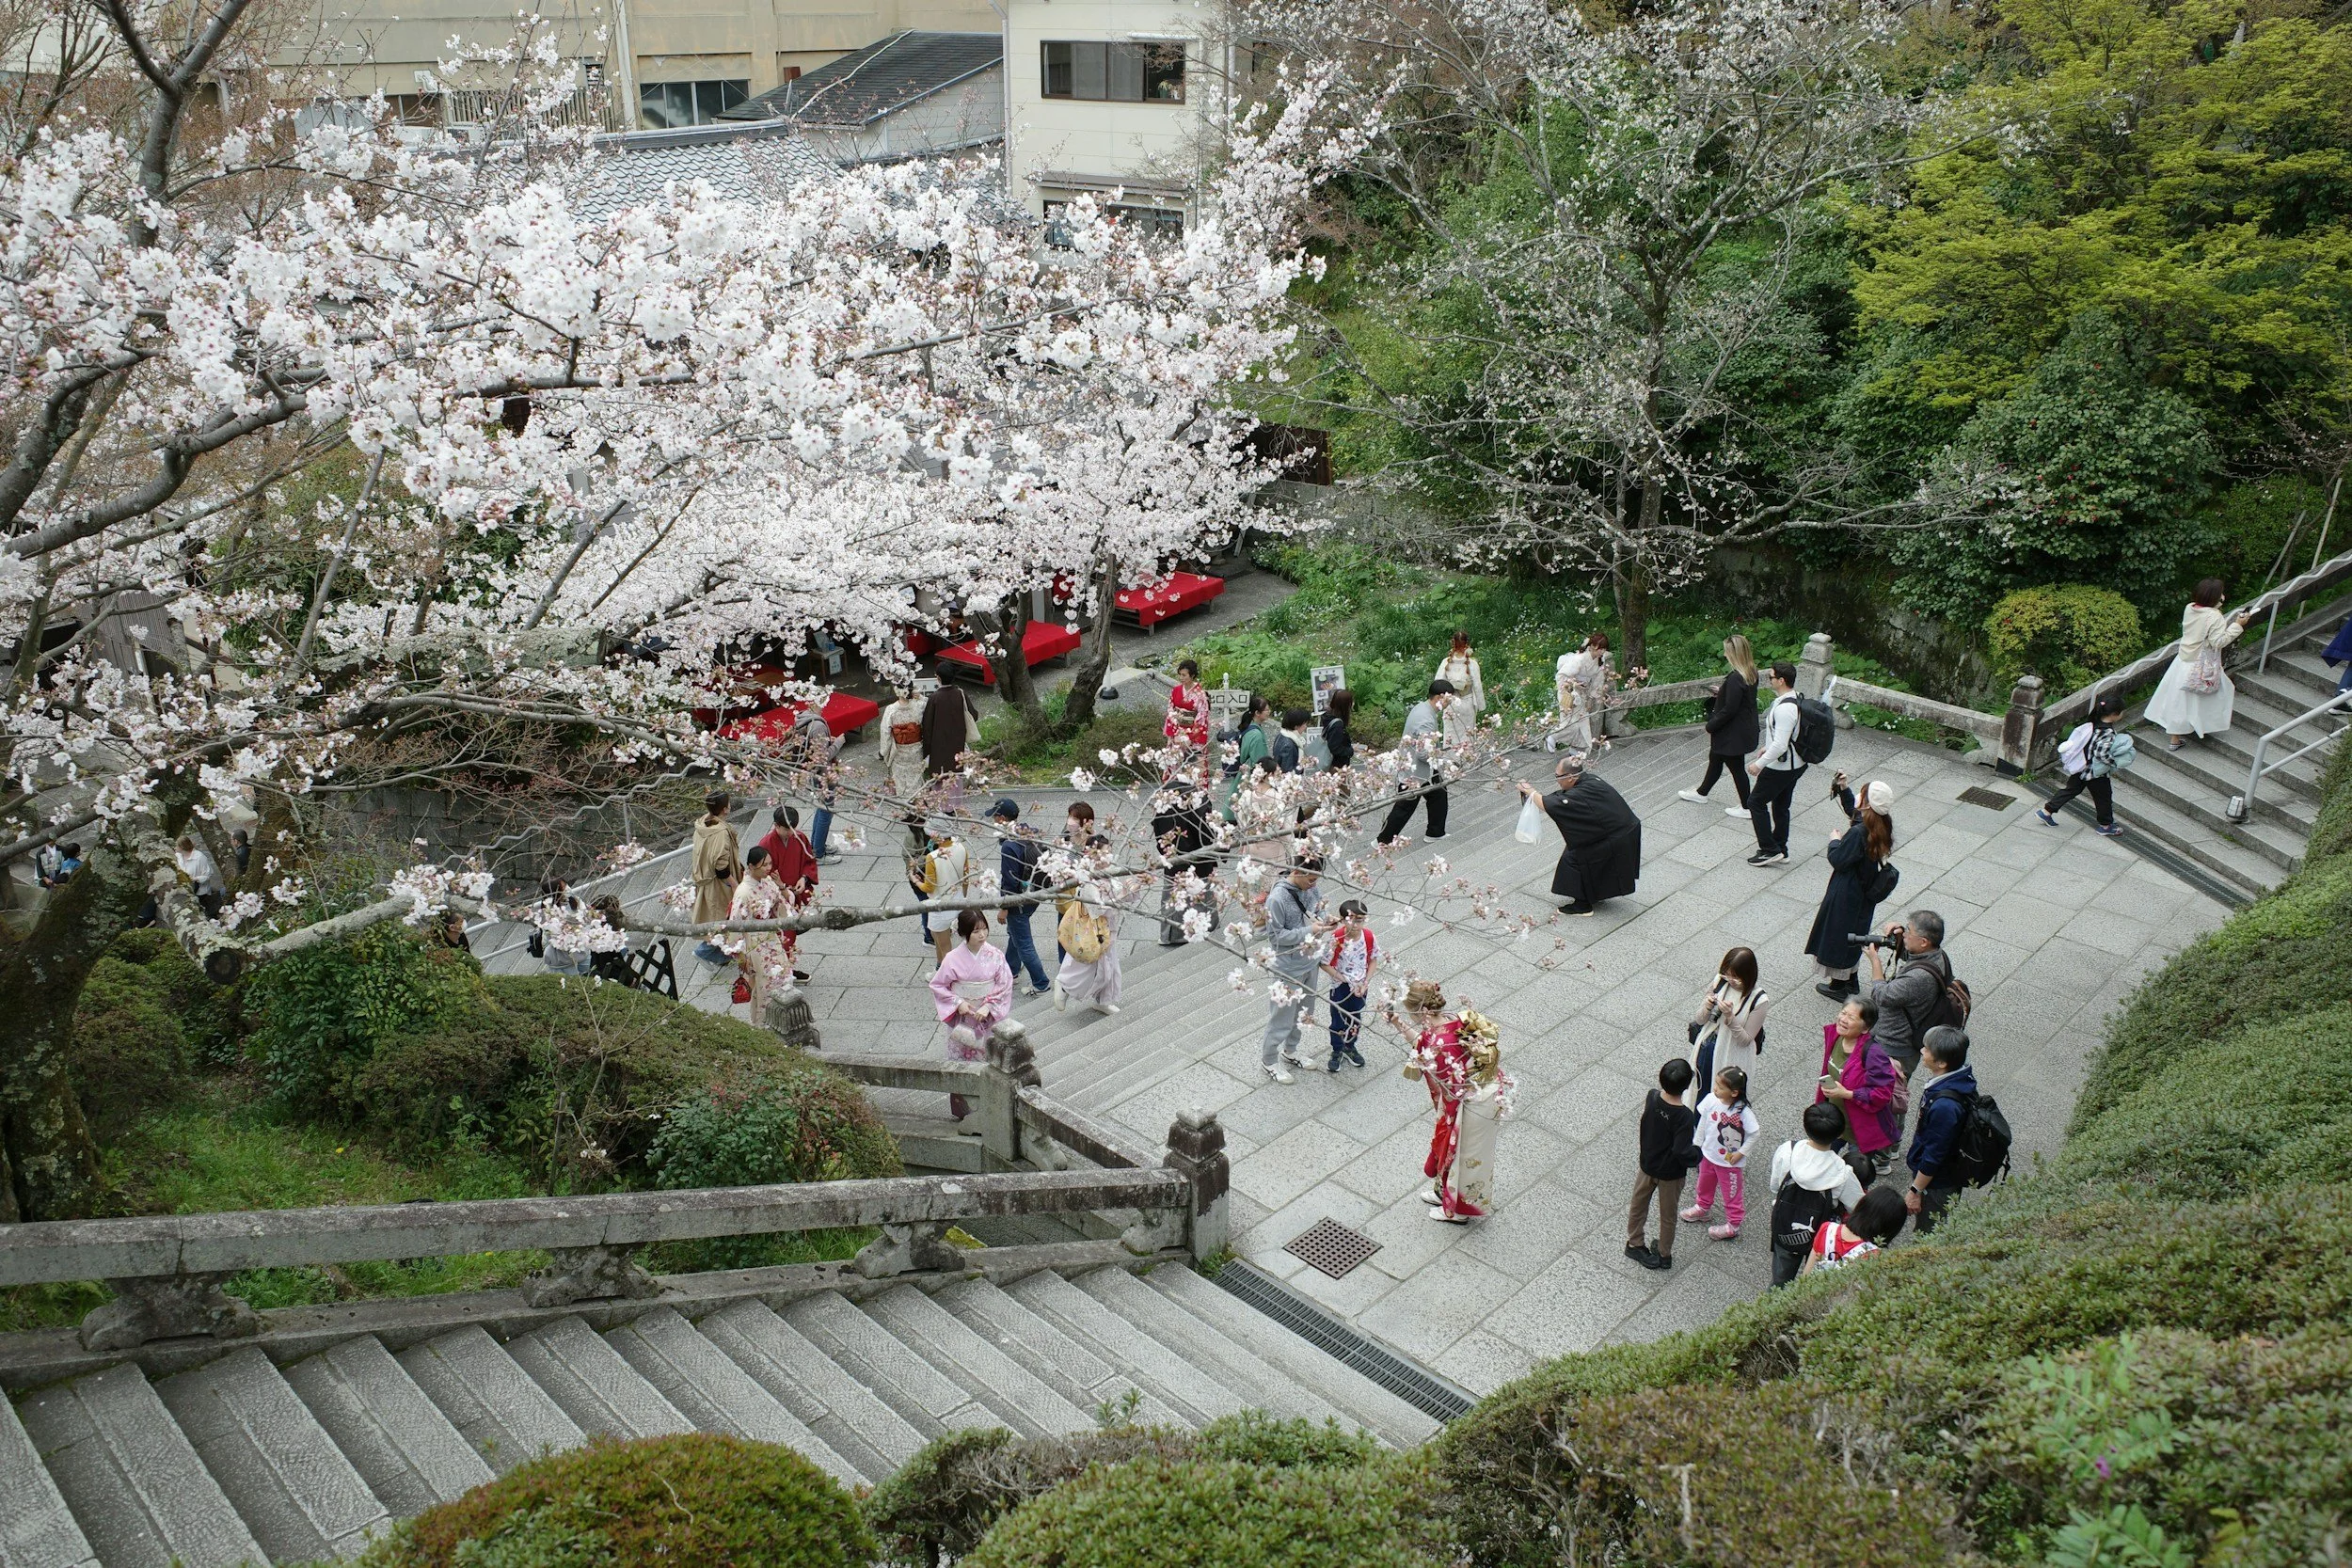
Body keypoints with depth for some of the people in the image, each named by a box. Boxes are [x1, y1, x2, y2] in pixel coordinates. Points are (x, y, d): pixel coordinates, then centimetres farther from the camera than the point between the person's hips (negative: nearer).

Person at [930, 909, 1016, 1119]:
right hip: (962, 1019, -1)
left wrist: (988, 1007, -16)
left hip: (989, 1017, 1)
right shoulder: (953, 959, -14)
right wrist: (958, 1003, -14)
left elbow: (1005, 986, -5)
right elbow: (937, 985, -3)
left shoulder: (994, 956, -10)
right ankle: (963, 1110, 22)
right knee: (962, 1061, 8)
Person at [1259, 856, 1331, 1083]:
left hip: (1310, 962, 7)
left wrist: (1324, 923, -12)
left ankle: (1289, 1052, 44)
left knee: (1303, 1012, 23)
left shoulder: (1312, 890, -5)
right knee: (1283, 1017, 6)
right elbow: (1275, 935, -22)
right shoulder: (1277, 899, -26)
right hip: (1288, 968, -7)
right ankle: (1268, 1061, 26)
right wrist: (1308, 931, -27)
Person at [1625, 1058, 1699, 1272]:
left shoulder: (1652, 1097, -21)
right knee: (1667, 1215, 21)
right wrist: (1696, 1151, -11)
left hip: (1646, 1164, 4)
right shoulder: (1685, 1117, -34)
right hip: (1670, 1173, -4)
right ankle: (1664, 1254, 40)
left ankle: (1634, 1244, 44)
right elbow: (1682, 1152, -31)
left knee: (1638, 1206, 25)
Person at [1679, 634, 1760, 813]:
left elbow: (1729, 710, -26)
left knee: (1736, 768, 7)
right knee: (1715, 758, 25)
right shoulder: (1751, 674, -1)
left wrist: (1711, 725, -14)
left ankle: (1746, 808, 21)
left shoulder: (1735, 679, -29)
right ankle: (1701, 793, 43)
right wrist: (1722, 692, 12)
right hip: (1744, 729, 10)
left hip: (1733, 733, -10)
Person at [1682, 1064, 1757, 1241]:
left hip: (1729, 1161, -5)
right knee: (1705, 1184, 29)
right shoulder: (1711, 1099, -17)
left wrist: (1740, 1153, -16)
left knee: (1732, 1193, 14)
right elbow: (1703, 1122, -1)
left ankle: (1732, 1225, 32)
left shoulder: (1743, 1111, -30)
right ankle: (1702, 1207, 54)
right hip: (1708, 1154, 5)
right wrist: (1697, 1144, 5)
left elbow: (1753, 1134, -17)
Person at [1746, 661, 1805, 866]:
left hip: (1781, 767, -10)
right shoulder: (1797, 699, 4)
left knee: (1756, 802, 4)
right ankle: (1780, 851, 29)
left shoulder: (1784, 709, -28)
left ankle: (1770, 850, 8)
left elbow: (1780, 745, -30)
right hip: (1795, 764, 10)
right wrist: (1768, 747, 22)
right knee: (1781, 806, 19)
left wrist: (1759, 764, -20)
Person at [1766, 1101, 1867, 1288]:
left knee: (1780, 1281, 26)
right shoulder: (1842, 1174, -31)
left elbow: (1775, 1188, -8)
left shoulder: (1785, 1151, -25)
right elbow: (1859, 1209, -16)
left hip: (1784, 1231, 2)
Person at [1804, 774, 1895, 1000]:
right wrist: (1843, 790, 4)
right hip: (1866, 890, 8)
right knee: (1854, 932, 23)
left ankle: (1838, 986, 21)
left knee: (1838, 932, 9)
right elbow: (1853, 811, 14)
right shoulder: (1881, 826, -5)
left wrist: (1834, 841, -6)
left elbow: (1838, 860, -23)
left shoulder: (1858, 832, -32)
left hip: (1847, 894, -8)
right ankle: (1851, 980, 38)